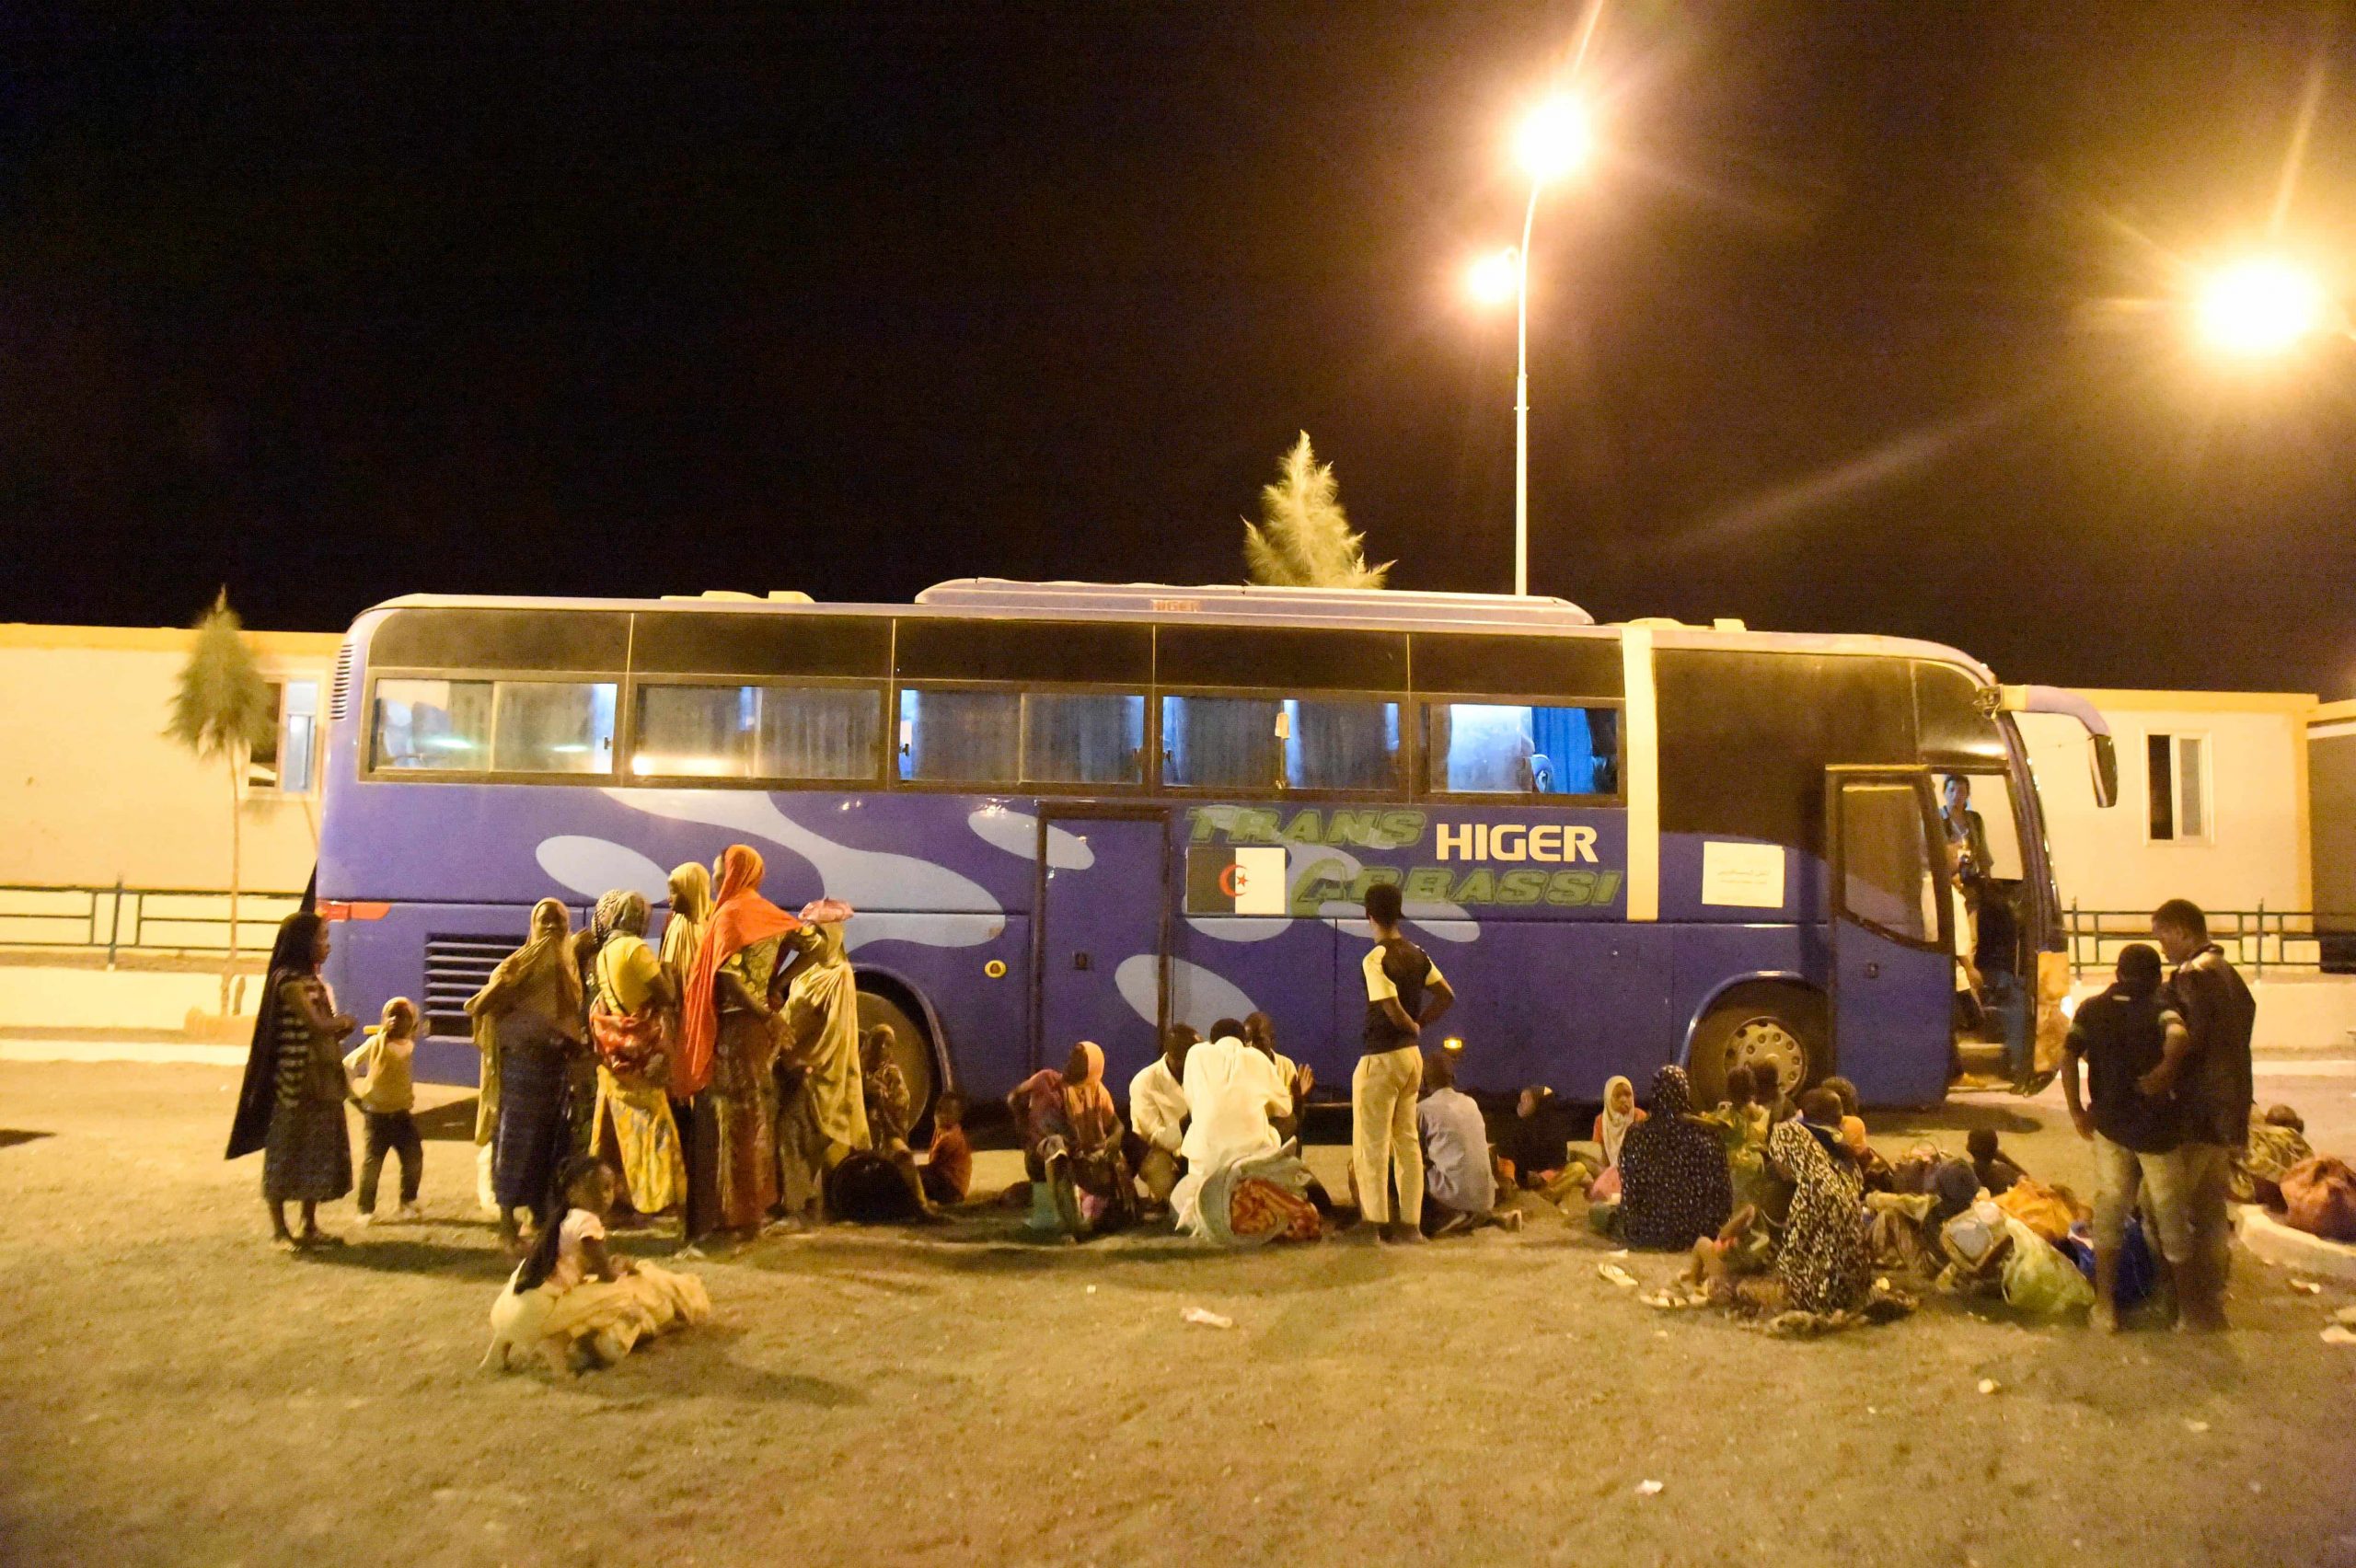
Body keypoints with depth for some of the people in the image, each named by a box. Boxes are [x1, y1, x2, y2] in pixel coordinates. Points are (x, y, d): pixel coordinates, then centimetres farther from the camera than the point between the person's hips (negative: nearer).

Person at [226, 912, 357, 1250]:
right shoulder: (288, 979, -11)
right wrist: (345, 1021, -4)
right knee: (286, 1152, 0)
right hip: (294, 1082, -8)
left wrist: (342, 1026, -5)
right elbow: (317, 1024, -20)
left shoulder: (314, 981, 15)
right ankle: (279, 1230, 8)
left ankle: (310, 1226, 19)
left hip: (321, 1082, 8)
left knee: (318, 1153, 11)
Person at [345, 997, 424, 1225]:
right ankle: (366, 1210, 10)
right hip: (376, 1113, -4)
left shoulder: (408, 1045, 6)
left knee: (413, 1158, 1)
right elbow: (347, 1065, -8)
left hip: (402, 1113, 4)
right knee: (372, 1161, -1)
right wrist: (356, 1094, -8)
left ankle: (407, 1204, 16)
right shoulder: (375, 1042, -8)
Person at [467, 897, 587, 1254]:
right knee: (517, 1138, -3)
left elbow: (576, 1015, 11)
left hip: (558, 1063, 5)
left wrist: (577, 1045, -1)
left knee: (549, 1140, 11)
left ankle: (540, 1213, 22)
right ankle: (506, 1221, 3)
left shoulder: (569, 968, 10)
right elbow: (481, 1005, -11)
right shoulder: (518, 963, -5)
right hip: (523, 1061, -5)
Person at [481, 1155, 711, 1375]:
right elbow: (606, 1275, -7)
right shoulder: (586, 1222, -10)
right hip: (541, 1308, -9)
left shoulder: (564, 1220, 17)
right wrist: (619, 1269, 13)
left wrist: (614, 1265, 15)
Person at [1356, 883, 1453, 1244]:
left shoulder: (1375, 959, -17)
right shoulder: (1417, 955, 6)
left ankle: (1378, 1224, 3)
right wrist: (1420, 1025, 8)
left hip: (1380, 1058, -8)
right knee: (1407, 1140, 12)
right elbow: (1447, 996, 7)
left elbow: (1393, 1011, -23)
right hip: (1412, 1055, 8)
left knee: (1371, 1145, 1)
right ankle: (1410, 1223, 16)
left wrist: (1413, 1027, -3)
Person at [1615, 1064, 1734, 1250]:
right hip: (1696, 1229, 2)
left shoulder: (1635, 1135, -12)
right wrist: (1717, 1227, 4)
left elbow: (1629, 1190, -6)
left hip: (1649, 1231, -2)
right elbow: (1721, 1190, -11)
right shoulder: (1706, 1132, -14)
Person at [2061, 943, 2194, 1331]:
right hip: (2156, 1128, -3)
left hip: (2109, 1125, 3)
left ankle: (2105, 1303, 10)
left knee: (2108, 1212, 10)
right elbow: (2177, 1034, -30)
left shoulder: (2092, 1010, 2)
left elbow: (2068, 1058, -7)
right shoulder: (2159, 1006, -8)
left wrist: (2076, 1111, 0)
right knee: (2170, 1215, 11)